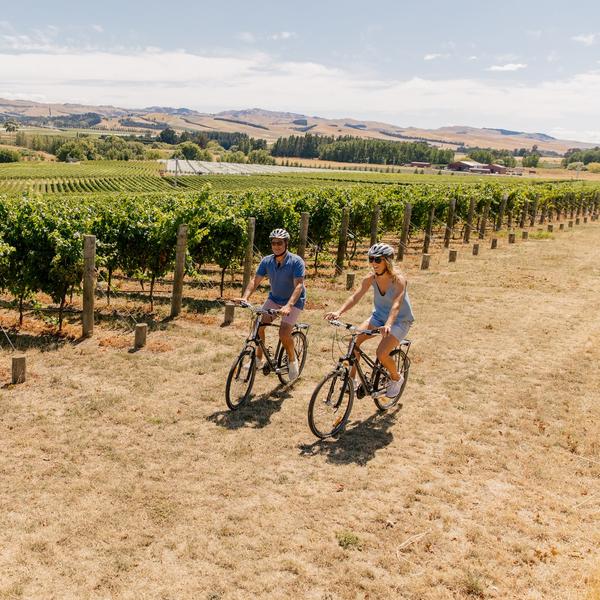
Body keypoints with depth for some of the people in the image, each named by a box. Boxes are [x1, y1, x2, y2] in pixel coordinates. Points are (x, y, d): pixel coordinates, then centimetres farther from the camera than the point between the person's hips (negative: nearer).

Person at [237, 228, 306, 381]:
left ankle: (292, 360, 8)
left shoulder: (296, 261, -23)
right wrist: (245, 297, -29)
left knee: (284, 334, -21)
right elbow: (255, 281, -10)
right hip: (274, 298, 5)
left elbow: (298, 285, -32)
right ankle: (259, 359, 6)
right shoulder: (267, 261, -8)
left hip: (294, 301, -5)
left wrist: (288, 306, -46)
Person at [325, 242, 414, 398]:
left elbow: (396, 304, -37)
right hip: (378, 316, 5)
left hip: (400, 321, -5)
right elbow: (355, 297, -15)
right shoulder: (371, 278, -9)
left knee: (381, 353, -24)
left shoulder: (398, 279, -24)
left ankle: (396, 378, 8)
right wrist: (339, 312, -32)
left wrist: (388, 325, -55)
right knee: (354, 339, -18)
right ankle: (352, 379, -4)